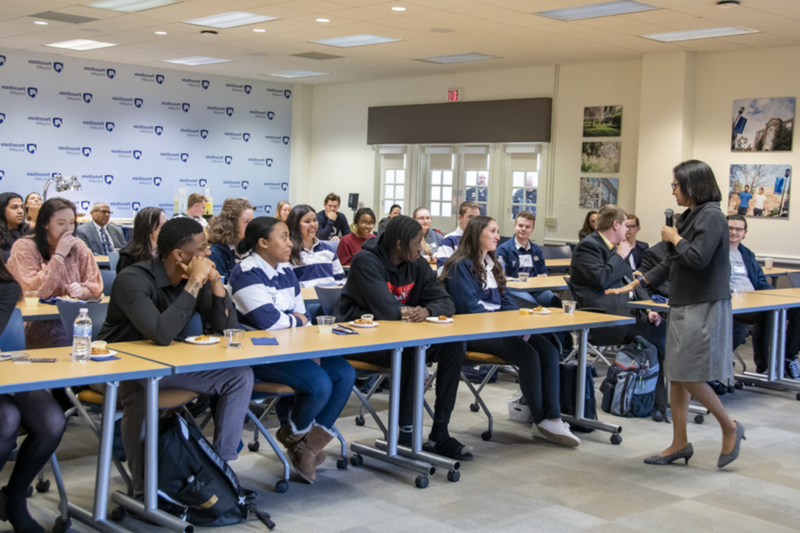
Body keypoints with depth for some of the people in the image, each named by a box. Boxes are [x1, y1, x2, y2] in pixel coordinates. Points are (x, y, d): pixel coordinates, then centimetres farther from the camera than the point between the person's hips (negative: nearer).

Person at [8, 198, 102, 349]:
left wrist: (82, 290, -16)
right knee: (68, 343, -33)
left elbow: (96, 285, 8)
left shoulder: (78, 246, 10)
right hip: (37, 321, -4)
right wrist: (59, 255, -16)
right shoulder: (24, 247, -4)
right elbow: (35, 292, -16)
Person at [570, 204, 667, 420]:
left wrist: (649, 308, 3)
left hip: (628, 311, 9)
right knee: (661, 332, -19)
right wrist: (620, 256, -6)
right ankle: (659, 404, -7)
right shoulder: (588, 246, -6)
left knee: (666, 325, -12)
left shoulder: (613, 248, 22)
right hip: (607, 320, -9)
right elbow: (601, 279, -21)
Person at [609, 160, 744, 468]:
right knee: (677, 375, 10)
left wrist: (674, 238, -8)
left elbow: (697, 259, -25)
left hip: (704, 307, -9)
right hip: (684, 306, 9)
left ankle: (730, 428, 12)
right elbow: (671, 264, 19)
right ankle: (680, 444, 18)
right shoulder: (689, 217, 14)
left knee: (689, 376, -7)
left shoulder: (711, 217, -13)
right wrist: (634, 285, 18)